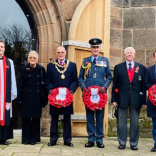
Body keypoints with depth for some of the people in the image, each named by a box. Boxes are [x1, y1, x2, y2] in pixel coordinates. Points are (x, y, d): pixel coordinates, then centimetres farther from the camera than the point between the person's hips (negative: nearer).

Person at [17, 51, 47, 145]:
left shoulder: (41, 69, 3)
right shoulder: (24, 69, 3)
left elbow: (44, 84, 3)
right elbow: (20, 85, 2)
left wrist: (45, 98, -2)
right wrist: (20, 99, -3)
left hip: (37, 98, 0)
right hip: (27, 98, 0)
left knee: (36, 118, 6)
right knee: (26, 118, 4)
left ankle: (34, 138, 15)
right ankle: (26, 139, 13)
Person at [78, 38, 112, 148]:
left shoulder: (105, 60, 10)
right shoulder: (85, 61, 10)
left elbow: (109, 77, 9)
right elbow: (81, 77, 10)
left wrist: (105, 86, -8)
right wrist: (83, 87, -7)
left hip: (101, 93, 0)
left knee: (100, 117, 3)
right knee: (89, 116, 3)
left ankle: (99, 139, 11)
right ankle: (91, 139, 11)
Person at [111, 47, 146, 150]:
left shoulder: (141, 68, 8)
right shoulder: (118, 67, 7)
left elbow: (143, 85, 5)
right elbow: (115, 84, 4)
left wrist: (143, 100, 0)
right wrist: (114, 99, -2)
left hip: (136, 99, 1)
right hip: (122, 98, 0)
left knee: (135, 122, 5)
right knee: (121, 122, 4)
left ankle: (134, 143, 14)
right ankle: (122, 143, 14)